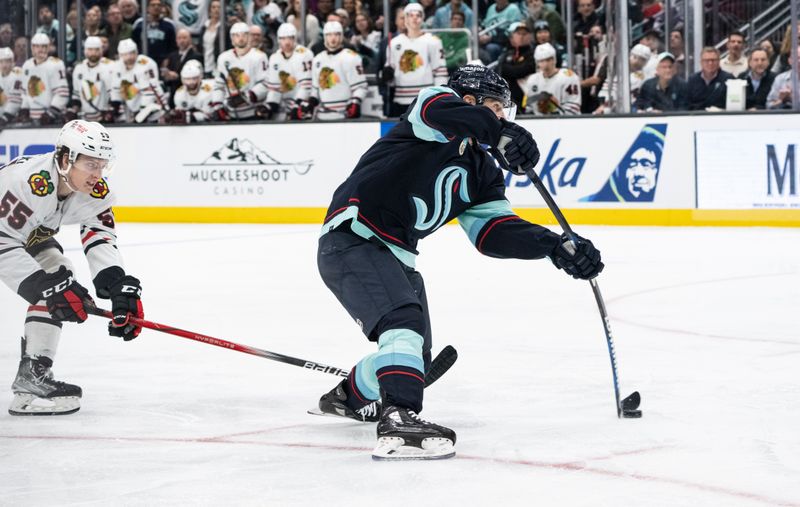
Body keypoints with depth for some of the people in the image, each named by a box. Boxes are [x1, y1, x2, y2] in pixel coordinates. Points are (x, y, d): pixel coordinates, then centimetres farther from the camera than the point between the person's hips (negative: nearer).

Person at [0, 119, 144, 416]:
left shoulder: (96, 192, -16)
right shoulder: (29, 182, -39)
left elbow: (101, 237, -18)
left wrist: (120, 288, -33)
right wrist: (50, 286, -41)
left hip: (30, 232, 8)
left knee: (58, 285, -5)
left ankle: (33, 373, -1)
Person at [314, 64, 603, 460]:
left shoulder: (482, 171, 16)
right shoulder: (438, 107, -5)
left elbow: (494, 232, 6)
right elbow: (440, 109, -31)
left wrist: (554, 245, -8)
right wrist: (502, 133, -46)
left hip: (395, 255, 10)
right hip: (353, 238, -10)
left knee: (417, 359, 21)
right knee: (405, 323, -30)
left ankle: (348, 397, 48)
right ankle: (398, 421, -44)